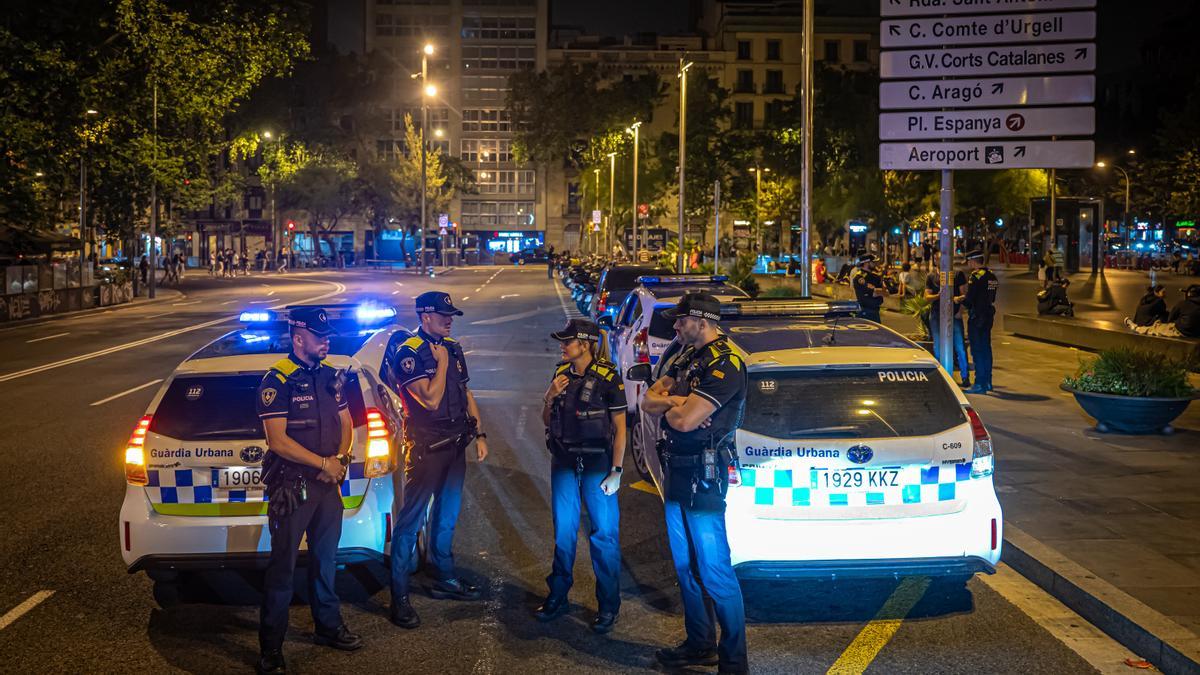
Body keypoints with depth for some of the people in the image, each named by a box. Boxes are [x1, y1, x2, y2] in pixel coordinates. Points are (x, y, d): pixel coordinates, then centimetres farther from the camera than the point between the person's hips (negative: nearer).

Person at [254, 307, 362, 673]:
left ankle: (328, 626, 33)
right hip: (292, 487, -6)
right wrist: (324, 463, -16)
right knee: (282, 566, -1)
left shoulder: (330, 375, 8)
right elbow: (278, 441, -18)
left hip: (328, 483, 7)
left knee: (325, 558, 18)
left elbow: (345, 422, 13)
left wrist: (340, 458, -6)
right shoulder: (277, 381, -13)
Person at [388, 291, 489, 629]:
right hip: (425, 447, -8)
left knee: (447, 516, 18)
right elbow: (431, 399, -24)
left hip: (455, 445, 8)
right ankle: (399, 597, -2)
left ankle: (444, 579, 32)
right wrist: (441, 363, -16)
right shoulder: (409, 354, -14)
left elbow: (466, 395, 17)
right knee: (411, 520, -5)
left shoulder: (453, 349, 10)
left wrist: (479, 434, 11)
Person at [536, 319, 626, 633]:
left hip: (597, 464, -5)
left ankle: (608, 605, 10)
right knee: (563, 531, 13)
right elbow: (547, 421, 13)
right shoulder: (561, 373, 6)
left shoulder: (608, 378, -10)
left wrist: (616, 471, -12)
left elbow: (620, 428, -8)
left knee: (604, 533, 0)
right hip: (564, 463, 5)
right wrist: (550, 397, -7)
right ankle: (558, 597, 25)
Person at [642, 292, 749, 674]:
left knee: (715, 572, -6)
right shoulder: (688, 357, 13)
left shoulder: (724, 365, -17)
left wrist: (667, 405, -3)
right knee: (685, 566, 17)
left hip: (704, 474, -10)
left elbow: (685, 420, -25)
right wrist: (676, 401, -13)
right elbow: (648, 401, 7)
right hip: (677, 471, 10)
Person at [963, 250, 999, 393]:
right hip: (989, 315, 9)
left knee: (977, 351, -5)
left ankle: (980, 384, -5)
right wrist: (966, 299, 18)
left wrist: (960, 300, 3)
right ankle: (987, 382, 20)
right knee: (986, 349, 15)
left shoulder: (975, 276, -16)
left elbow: (969, 300, -19)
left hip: (976, 317, -9)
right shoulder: (992, 276, 12)